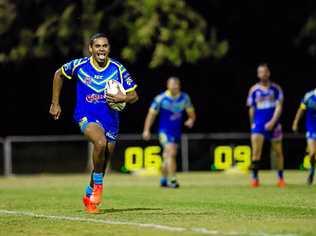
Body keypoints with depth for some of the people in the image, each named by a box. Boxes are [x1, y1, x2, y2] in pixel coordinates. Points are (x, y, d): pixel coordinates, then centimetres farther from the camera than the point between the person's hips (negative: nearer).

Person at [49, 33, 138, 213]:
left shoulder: (118, 69, -5)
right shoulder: (79, 65, -7)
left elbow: (134, 96, 0)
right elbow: (59, 74, 13)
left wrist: (123, 98, -23)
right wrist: (55, 103, 12)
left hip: (110, 119, 3)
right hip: (87, 116, -3)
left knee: (103, 163, 9)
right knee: (100, 142, -33)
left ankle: (90, 195, 36)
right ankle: (98, 183, -11)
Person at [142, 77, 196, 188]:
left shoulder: (184, 98, 2)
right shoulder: (160, 99, -10)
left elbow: (191, 113, 12)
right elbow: (152, 114, -3)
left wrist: (191, 120, -11)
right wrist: (146, 130, -6)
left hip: (177, 131, 4)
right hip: (165, 131, -4)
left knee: (167, 157, 13)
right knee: (171, 153, -19)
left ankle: (163, 179, 29)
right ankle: (172, 180, -20)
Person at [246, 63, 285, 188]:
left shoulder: (276, 89, 1)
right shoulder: (254, 90, 4)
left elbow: (279, 107, -5)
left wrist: (272, 122, -17)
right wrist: (252, 124, 14)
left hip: (273, 124, 0)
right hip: (258, 123, 0)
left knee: (278, 151, 7)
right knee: (256, 150, -15)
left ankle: (280, 178, 21)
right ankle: (255, 178, -12)